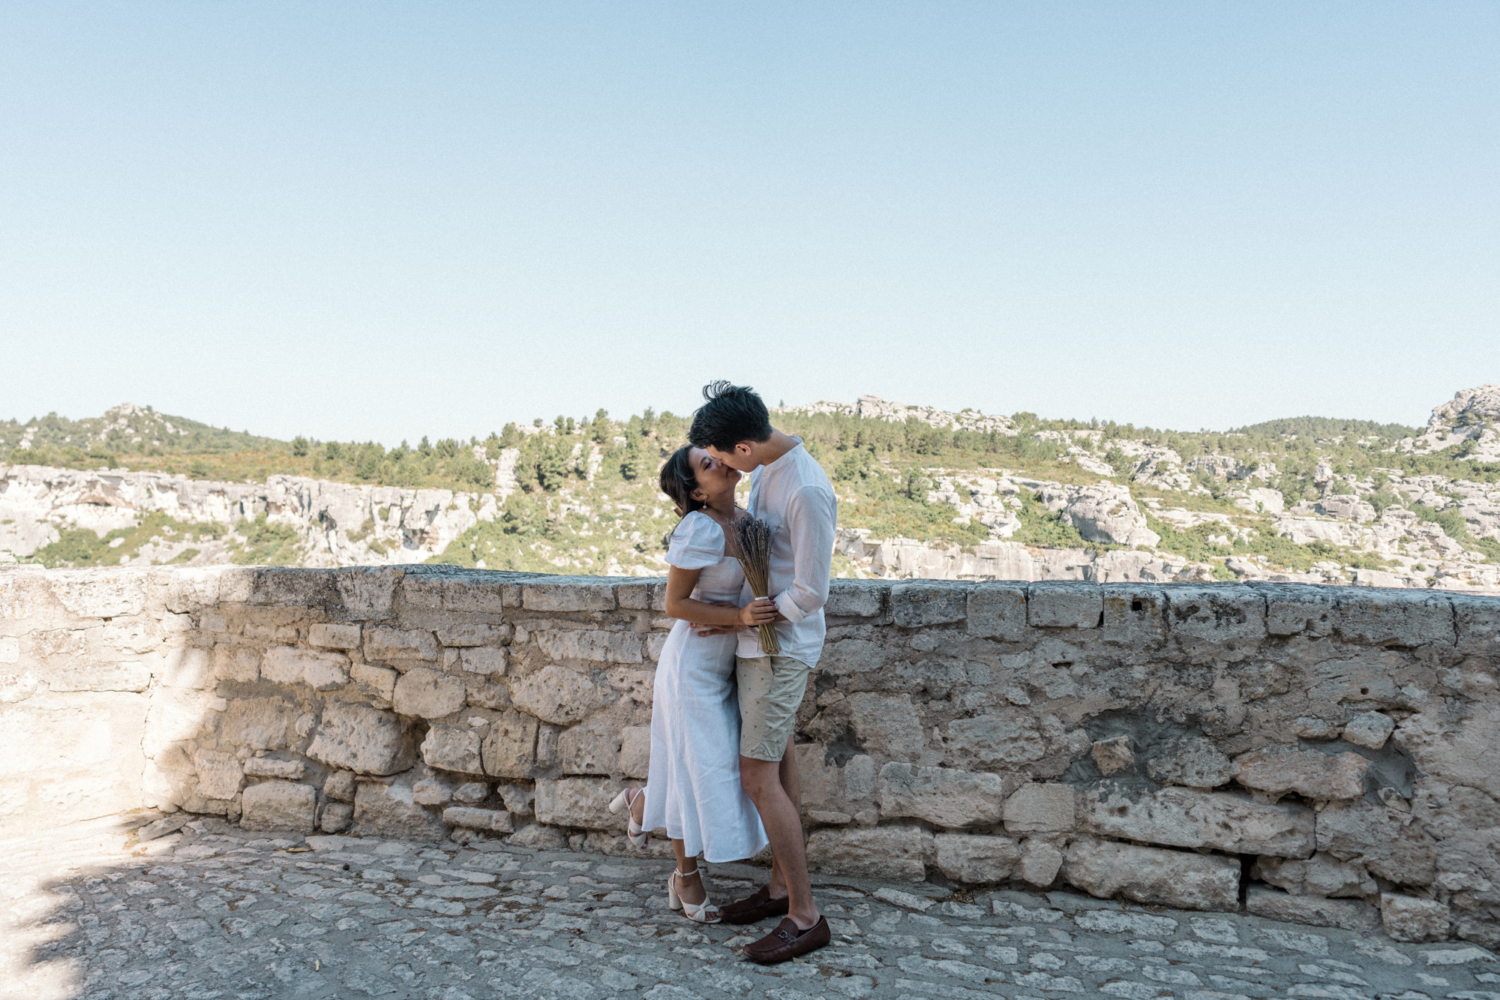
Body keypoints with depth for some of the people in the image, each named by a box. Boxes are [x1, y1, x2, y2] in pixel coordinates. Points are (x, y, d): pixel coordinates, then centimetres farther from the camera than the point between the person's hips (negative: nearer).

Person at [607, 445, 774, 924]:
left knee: (718, 763, 17)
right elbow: (675, 603, -17)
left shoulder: (742, 519, 2)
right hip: (694, 665, -8)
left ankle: (642, 802, 43)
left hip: (724, 664, 8)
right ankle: (686, 878, 26)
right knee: (699, 768, 5)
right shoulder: (700, 529, -22)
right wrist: (739, 617, -26)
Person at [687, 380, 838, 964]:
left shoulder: (807, 491, -26)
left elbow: (810, 593, -23)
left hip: (779, 646, -9)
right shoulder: (765, 467, 2)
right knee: (778, 760, 16)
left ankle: (805, 916, 6)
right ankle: (781, 885, 29)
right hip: (762, 639, 9)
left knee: (757, 775, -5)